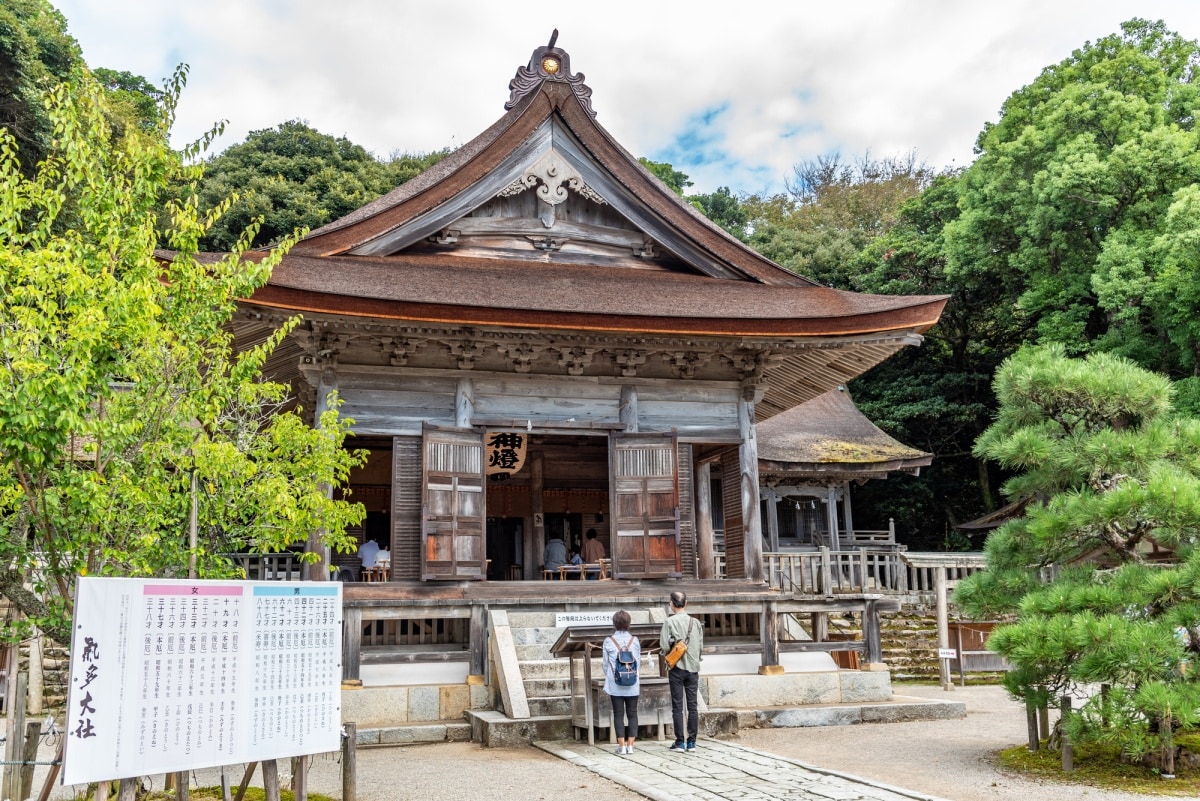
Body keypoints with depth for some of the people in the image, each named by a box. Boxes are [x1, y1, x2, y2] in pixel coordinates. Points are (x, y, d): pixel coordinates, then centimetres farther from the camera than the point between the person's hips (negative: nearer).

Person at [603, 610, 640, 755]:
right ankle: (630, 745, 6)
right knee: (632, 713, 7)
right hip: (633, 683, 1)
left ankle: (621, 745, 3)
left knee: (618, 714, 5)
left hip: (615, 684, -1)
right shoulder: (634, 640, 0)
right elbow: (638, 661, 6)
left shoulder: (608, 641, -3)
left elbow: (606, 663, 2)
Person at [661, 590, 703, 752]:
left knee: (677, 706, 3)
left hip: (677, 668, -3)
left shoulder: (669, 622, -9)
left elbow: (665, 647, -12)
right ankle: (692, 742, 8)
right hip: (693, 668, 3)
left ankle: (679, 742, 4)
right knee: (692, 705, 7)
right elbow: (701, 645, 4)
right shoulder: (696, 622, 2)